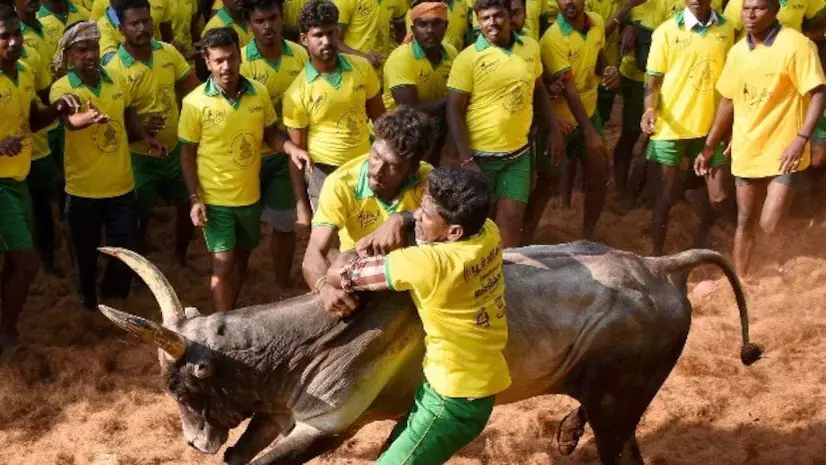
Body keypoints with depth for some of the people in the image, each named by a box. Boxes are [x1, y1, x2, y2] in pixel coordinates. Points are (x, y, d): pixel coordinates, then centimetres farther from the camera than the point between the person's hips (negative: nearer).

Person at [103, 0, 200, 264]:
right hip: (140, 156, -5)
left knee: (190, 206, 17)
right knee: (140, 216, 7)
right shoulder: (114, 69, -21)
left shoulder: (169, 52, -6)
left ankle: (181, 257, 41)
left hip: (176, 148, 5)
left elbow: (193, 88, 5)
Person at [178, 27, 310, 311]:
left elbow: (269, 134, 8)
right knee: (223, 264, -5)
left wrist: (290, 149, -14)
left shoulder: (259, 93, -5)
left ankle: (232, 315, 39)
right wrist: (194, 198, -13)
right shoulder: (195, 103, -15)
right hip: (215, 199, -5)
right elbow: (187, 154, -8)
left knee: (242, 257, 20)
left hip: (250, 195, 5)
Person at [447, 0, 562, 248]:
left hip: (519, 153, 3)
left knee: (511, 218, 6)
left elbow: (538, 91, 15)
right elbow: (454, 111, -12)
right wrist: (466, 160, -17)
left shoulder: (530, 47, 1)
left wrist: (553, 130, 11)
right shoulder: (468, 58, -12)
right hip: (481, 155, -3)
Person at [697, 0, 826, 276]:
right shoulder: (737, 52, 7)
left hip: (782, 152, -6)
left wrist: (801, 140, -25)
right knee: (745, 223, 14)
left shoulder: (796, 45, -13)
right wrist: (708, 148, 17)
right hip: (745, 152, 6)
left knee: (769, 226, -12)